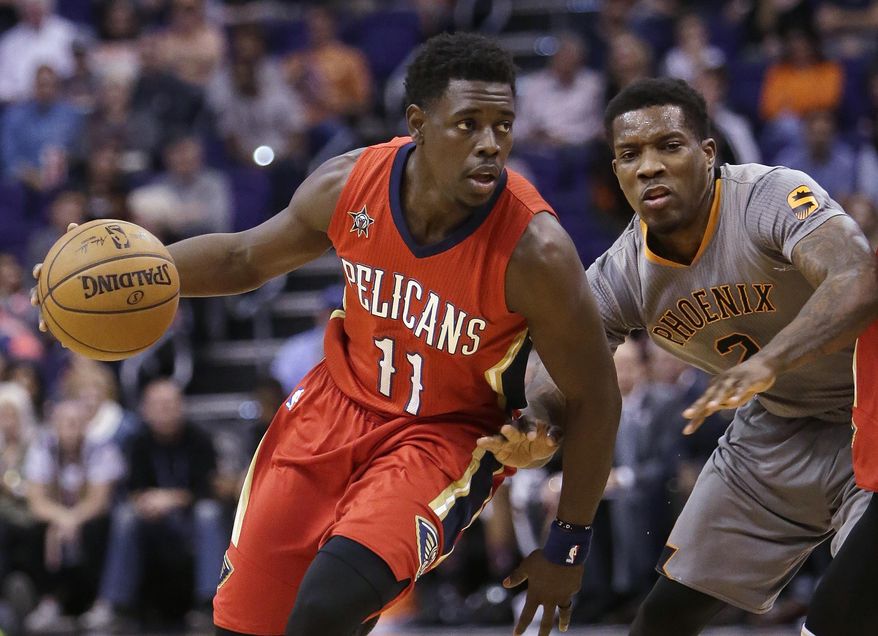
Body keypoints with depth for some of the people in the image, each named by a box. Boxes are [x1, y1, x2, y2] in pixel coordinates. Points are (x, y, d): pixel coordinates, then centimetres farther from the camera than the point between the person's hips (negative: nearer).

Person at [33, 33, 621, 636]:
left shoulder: (534, 251, -28)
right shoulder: (348, 185, -15)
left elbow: (595, 398, -15)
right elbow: (247, 257, 6)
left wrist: (567, 547, -10)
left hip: (449, 434, -4)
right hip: (342, 400, 5)